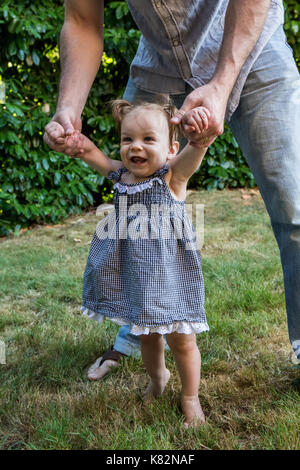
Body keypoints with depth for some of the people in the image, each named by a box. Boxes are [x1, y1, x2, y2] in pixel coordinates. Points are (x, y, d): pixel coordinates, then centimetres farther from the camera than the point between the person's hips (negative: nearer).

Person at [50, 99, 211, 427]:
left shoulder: (172, 174, -15)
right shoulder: (120, 175, 1)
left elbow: (194, 150, -34)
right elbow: (91, 153, 7)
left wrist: (200, 131, -56)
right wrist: (74, 142, -16)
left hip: (168, 272, -5)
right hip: (133, 274, 5)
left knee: (180, 337, 7)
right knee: (146, 335, 23)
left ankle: (190, 397, 30)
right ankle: (157, 378, 51)